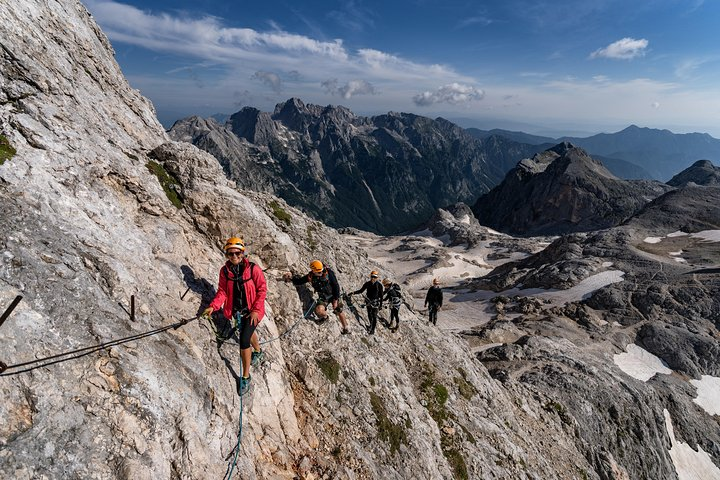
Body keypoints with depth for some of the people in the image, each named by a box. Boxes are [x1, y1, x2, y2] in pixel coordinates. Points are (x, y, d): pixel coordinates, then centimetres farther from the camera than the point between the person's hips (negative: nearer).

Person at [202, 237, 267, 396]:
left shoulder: (253, 269, -20)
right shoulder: (225, 270, -9)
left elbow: (262, 290, -14)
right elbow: (222, 292, -5)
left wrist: (255, 310, -18)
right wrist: (213, 306, -21)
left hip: (252, 311, -4)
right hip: (236, 311, 5)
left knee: (244, 341, -13)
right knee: (248, 332, 27)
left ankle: (245, 377, 6)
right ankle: (258, 351, 59)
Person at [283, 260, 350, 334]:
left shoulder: (328, 272, -22)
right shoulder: (310, 276, -14)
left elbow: (336, 286, -16)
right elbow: (299, 281, -1)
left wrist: (335, 299, -15)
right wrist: (291, 277, -21)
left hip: (333, 295, -2)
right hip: (323, 297, 2)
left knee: (339, 311, -6)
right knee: (319, 310, -23)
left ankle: (345, 328, 16)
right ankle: (325, 316, 13)